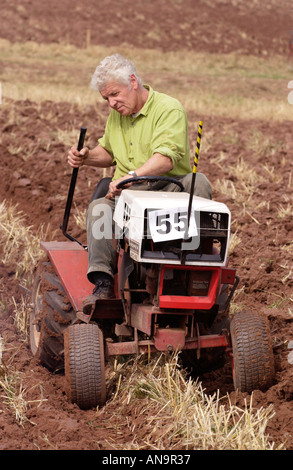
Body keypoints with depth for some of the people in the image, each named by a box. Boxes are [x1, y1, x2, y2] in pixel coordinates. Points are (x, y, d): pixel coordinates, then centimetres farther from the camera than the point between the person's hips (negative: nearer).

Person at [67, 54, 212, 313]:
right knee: (99, 208, -28)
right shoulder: (115, 116, 17)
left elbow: (166, 158, -21)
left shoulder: (169, 108, -7)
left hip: (169, 187, -4)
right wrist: (87, 157, 9)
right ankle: (103, 283, -36)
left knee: (198, 182, -35)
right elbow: (108, 153, 32)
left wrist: (130, 176, -33)